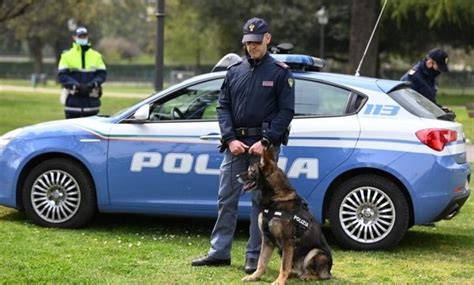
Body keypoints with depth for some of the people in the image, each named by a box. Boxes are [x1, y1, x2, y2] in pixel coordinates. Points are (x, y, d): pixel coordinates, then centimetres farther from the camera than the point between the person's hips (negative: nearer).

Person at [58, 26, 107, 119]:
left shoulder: (96, 56, 10)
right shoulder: (66, 56, 3)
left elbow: (102, 74, 5)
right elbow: (62, 76, -5)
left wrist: (93, 84, -15)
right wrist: (76, 85, -19)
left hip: (91, 100, 2)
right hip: (73, 100, -2)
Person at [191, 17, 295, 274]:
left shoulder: (280, 72, 0)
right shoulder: (234, 71, 10)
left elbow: (286, 111, -4)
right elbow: (223, 106, 9)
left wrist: (266, 142, -13)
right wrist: (230, 139, -5)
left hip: (264, 144, -4)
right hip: (235, 143, 4)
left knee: (261, 201, 0)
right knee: (226, 198, 5)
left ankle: (254, 257, 6)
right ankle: (219, 252, 12)